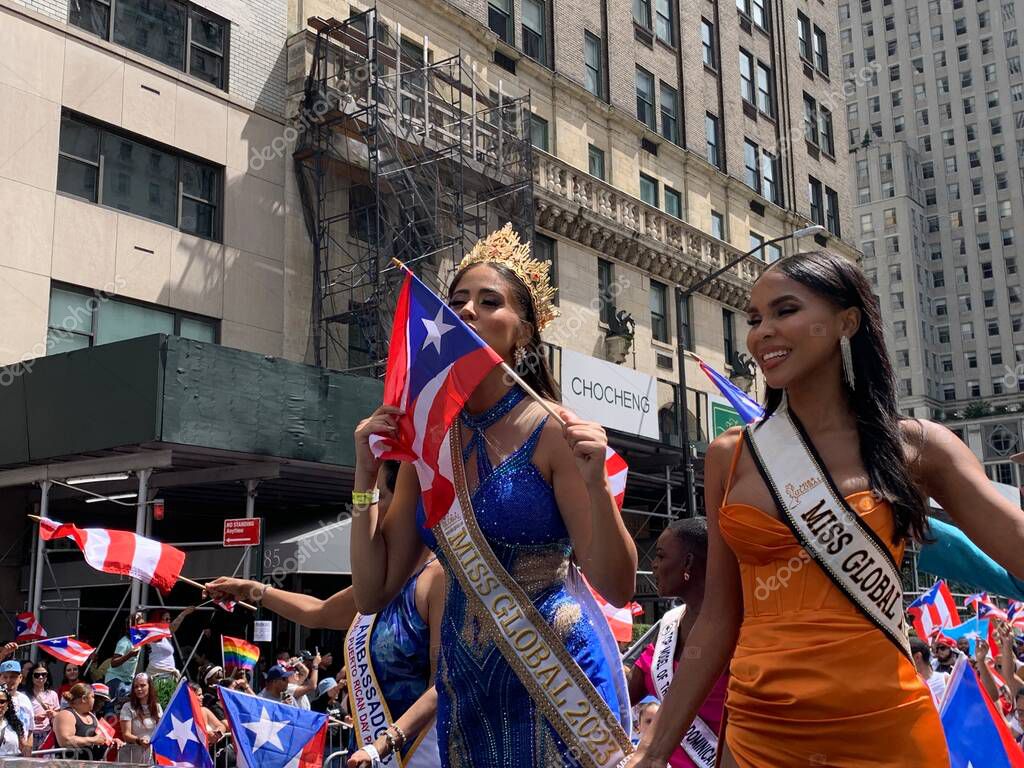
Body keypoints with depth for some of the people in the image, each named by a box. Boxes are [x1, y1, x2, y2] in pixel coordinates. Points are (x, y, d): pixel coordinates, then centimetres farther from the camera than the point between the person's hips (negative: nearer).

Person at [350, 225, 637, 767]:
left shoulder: (551, 430, -11)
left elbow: (617, 586, -13)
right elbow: (372, 593, 3)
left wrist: (595, 483, -27)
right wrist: (366, 475, -4)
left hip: (557, 672, -5)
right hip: (466, 689, 5)